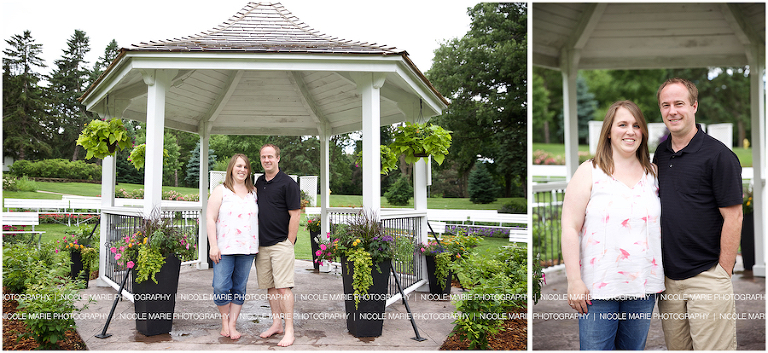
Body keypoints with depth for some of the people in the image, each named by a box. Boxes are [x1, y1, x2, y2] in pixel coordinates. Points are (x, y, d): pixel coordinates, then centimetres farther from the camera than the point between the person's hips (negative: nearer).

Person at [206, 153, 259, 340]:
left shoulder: (254, 192, 12)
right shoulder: (220, 191, 2)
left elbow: (258, 218, 16)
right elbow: (211, 220, -3)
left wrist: (258, 244, 10)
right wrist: (213, 246, -10)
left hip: (247, 249, 3)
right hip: (224, 248, -3)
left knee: (239, 288, 6)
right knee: (221, 287, -6)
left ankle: (232, 324, 16)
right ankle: (225, 320, 17)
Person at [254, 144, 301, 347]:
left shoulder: (288, 183, -7)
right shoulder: (259, 182, 14)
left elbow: (295, 215, -9)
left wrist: (289, 242, -10)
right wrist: (255, 241, 15)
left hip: (281, 244, -7)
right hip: (261, 244, 7)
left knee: (283, 287, -8)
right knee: (270, 287, 11)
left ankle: (289, 331, -4)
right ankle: (276, 324, 21)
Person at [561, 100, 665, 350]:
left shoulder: (653, 173, 11)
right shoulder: (589, 172, -3)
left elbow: (663, 227, 17)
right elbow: (570, 228, -7)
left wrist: (662, 279, 12)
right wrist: (574, 281, -12)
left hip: (643, 286, 4)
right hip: (598, 288, -4)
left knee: (634, 348, 13)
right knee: (596, 348, -1)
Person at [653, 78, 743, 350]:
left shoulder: (719, 156, -10)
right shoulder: (661, 153, 9)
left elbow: (733, 217, -11)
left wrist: (722, 274, -10)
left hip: (706, 277, -6)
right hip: (667, 277, 6)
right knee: (676, 347, 15)